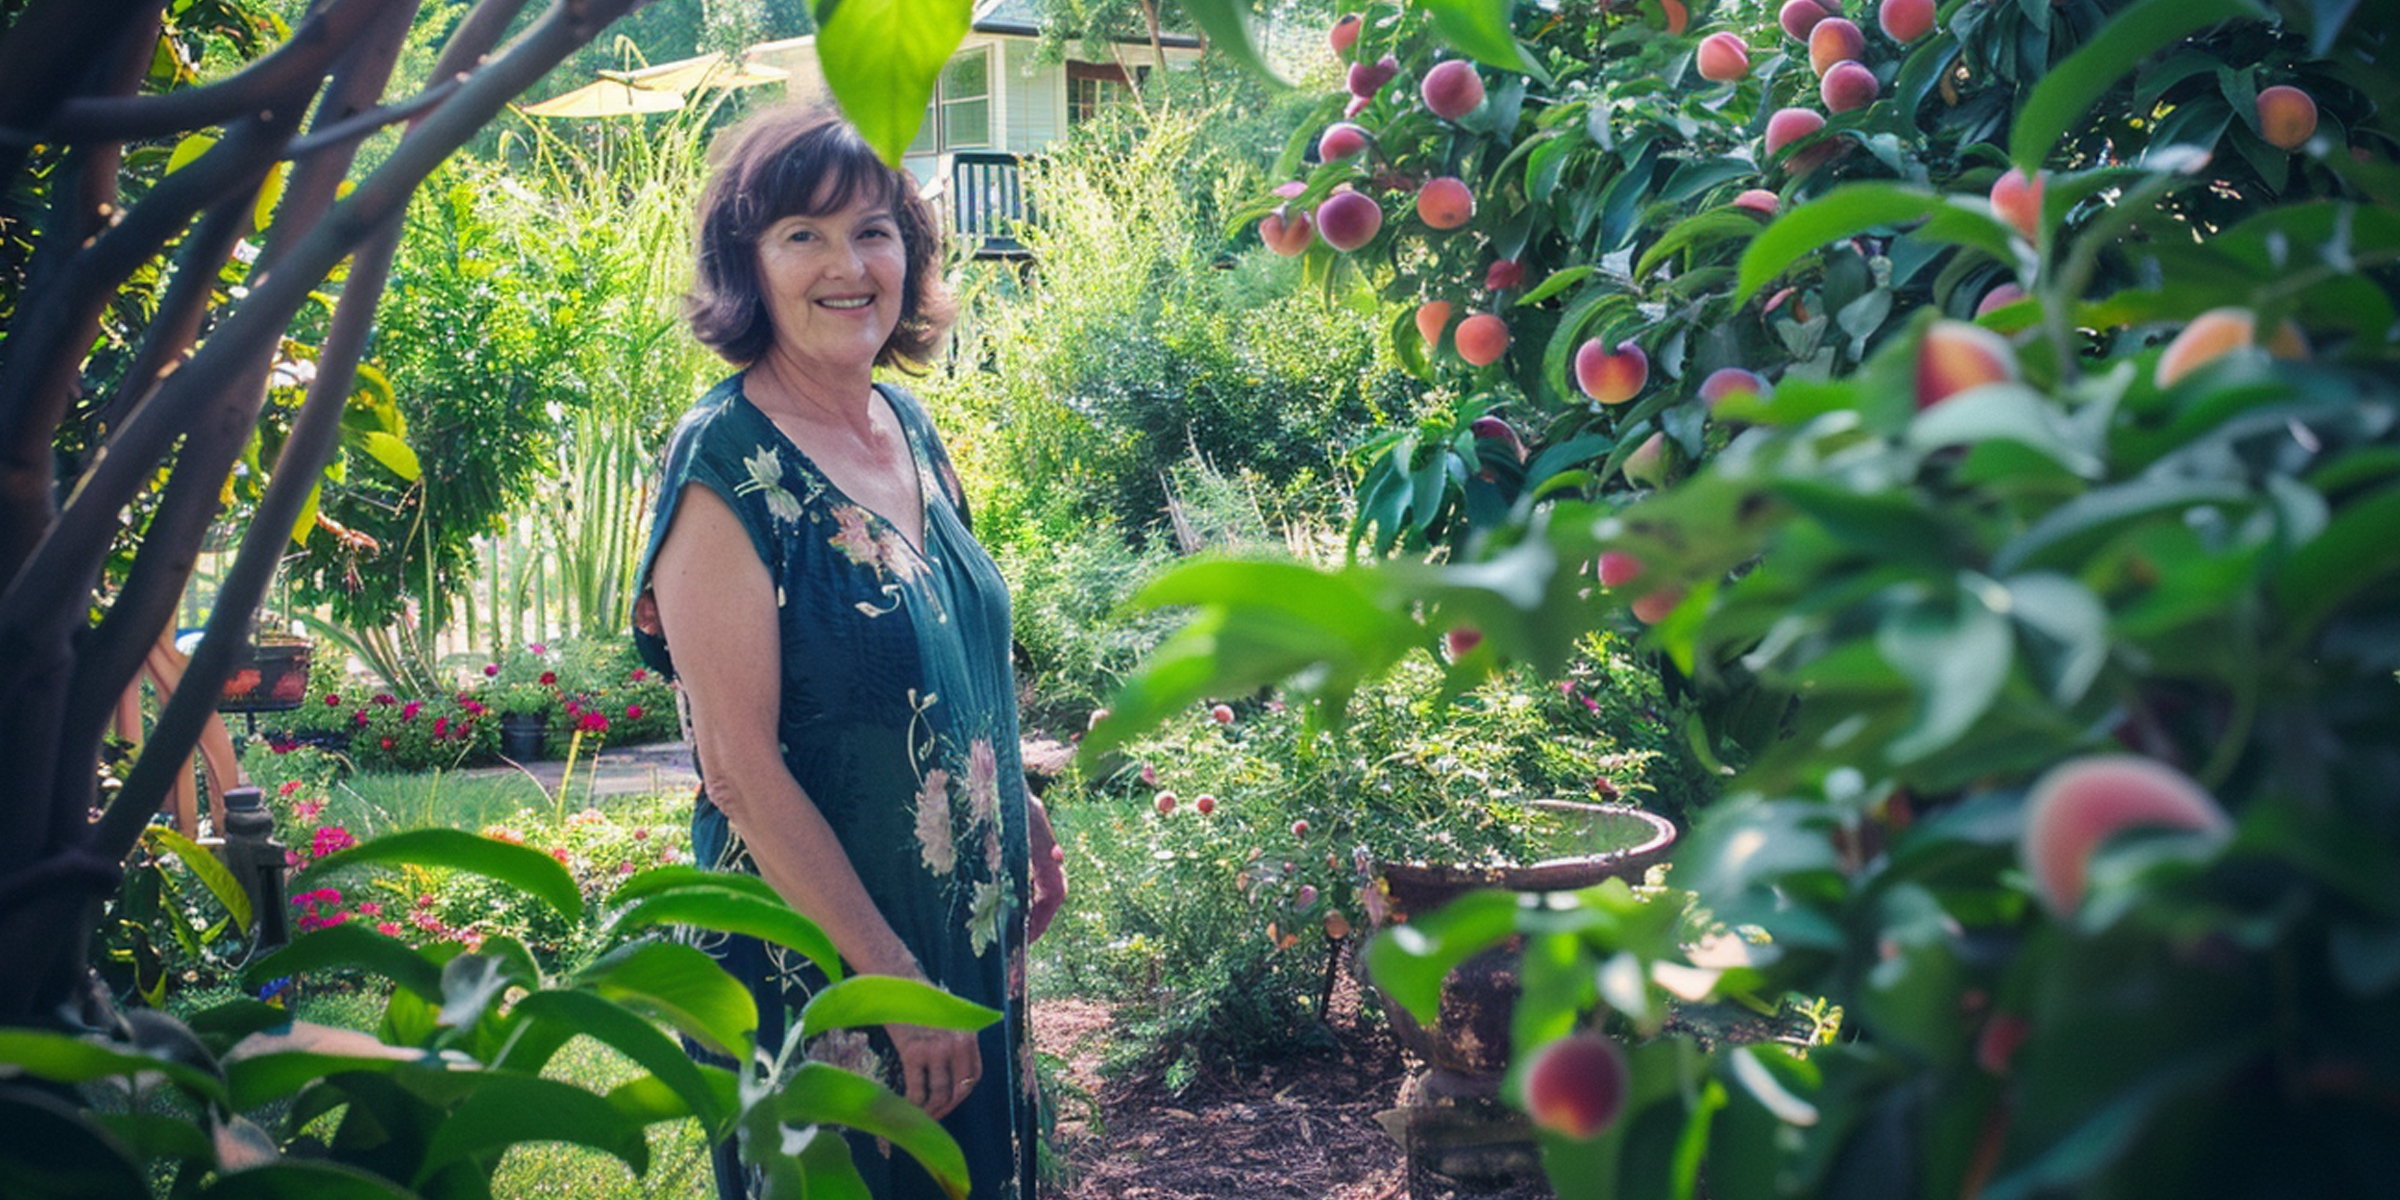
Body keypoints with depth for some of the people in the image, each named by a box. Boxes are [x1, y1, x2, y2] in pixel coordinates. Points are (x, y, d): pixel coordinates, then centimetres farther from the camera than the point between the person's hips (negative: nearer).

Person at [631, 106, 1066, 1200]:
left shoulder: (907, 425, 3)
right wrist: (895, 977, -21)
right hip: (817, 956, -7)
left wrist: (1024, 821, 14)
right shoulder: (726, 464, -19)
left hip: (967, 925, 7)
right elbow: (740, 762, -22)